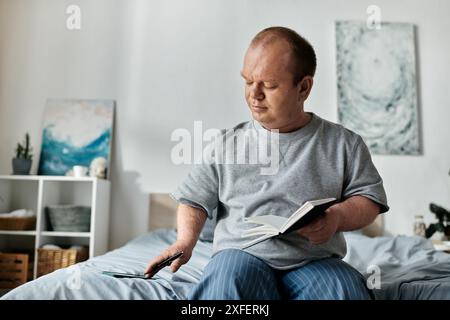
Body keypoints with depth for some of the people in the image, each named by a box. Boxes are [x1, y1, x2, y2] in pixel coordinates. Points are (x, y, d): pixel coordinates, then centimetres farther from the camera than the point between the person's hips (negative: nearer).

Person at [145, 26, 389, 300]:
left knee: (345, 286, -31)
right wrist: (186, 241, -8)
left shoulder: (344, 143, 7)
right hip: (242, 253, 0)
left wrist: (337, 217, -14)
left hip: (316, 260, 1)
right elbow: (195, 199, 11)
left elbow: (369, 199, 7)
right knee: (229, 278, -34)